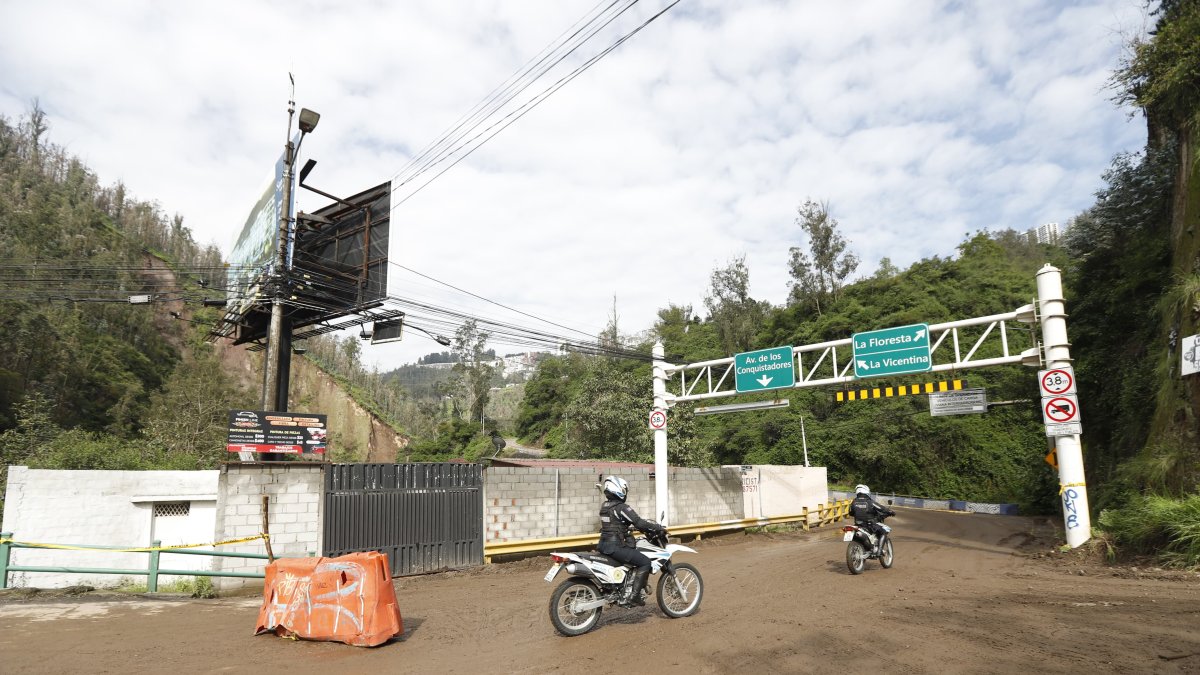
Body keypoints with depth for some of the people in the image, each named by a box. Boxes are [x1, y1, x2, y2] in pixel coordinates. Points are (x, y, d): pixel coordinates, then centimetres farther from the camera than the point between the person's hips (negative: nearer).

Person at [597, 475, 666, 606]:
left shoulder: (605, 506, 12)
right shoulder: (622, 508, -16)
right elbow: (639, 523, -19)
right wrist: (659, 528, -5)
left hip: (603, 545, 10)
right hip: (615, 547, -10)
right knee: (645, 562, -7)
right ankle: (633, 595, -7)